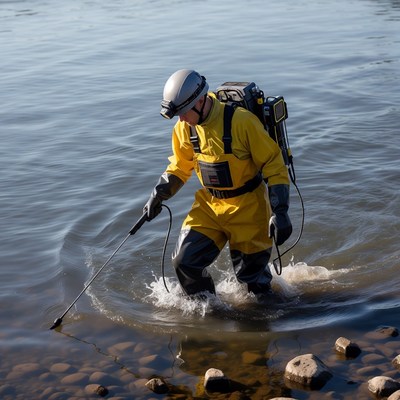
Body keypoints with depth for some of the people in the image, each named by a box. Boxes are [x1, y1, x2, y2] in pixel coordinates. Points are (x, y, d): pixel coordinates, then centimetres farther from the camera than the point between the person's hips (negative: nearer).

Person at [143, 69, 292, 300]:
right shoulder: (184, 127, -5)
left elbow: (274, 164, -18)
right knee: (185, 262, -3)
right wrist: (159, 195, 2)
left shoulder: (241, 121, -24)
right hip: (209, 205, 5)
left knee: (251, 272, 5)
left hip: (247, 207, -5)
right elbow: (180, 167, 14)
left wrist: (280, 211, -22)